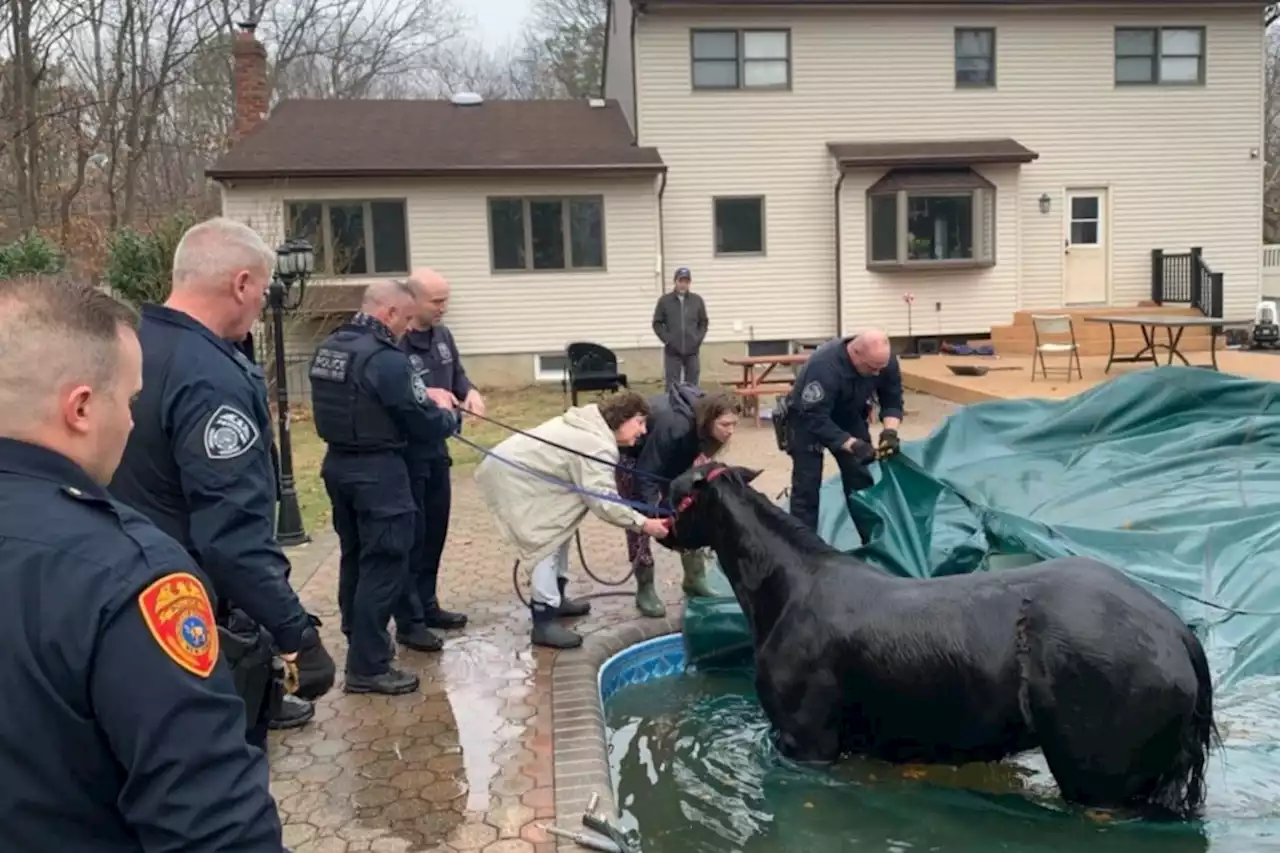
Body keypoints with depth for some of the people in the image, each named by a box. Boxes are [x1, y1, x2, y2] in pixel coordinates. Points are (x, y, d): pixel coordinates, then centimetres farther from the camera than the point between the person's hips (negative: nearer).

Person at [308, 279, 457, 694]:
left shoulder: (328, 348, 7)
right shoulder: (385, 358, -20)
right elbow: (425, 426, -16)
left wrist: (422, 396, 15)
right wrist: (448, 418, 7)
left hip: (338, 463, 9)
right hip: (377, 471, -9)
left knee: (355, 556, 21)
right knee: (384, 564, -1)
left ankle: (360, 641, 36)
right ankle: (367, 666, 4)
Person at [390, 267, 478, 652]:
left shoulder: (443, 336, 8)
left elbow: (458, 376, 17)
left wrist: (469, 392, -4)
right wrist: (424, 395, -31)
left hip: (436, 448, 9)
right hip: (404, 453, -9)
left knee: (435, 532, 17)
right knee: (410, 537, -1)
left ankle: (428, 606, 32)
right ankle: (409, 621, 9)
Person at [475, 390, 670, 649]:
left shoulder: (591, 426, 11)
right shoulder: (598, 446, -21)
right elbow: (603, 500, -25)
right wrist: (642, 524, -18)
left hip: (517, 467, 11)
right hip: (510, 476, -11)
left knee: (561, 528, 19)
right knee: (548, 540, -11)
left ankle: (555, 598, 29)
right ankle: (544, 622, -9)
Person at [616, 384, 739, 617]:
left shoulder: (702, 428, -20)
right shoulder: (674, 424, -41)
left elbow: (687, 466, -11)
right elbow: (647, 472, -36)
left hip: (669, 456, 7)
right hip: (632, 453, -7)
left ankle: (695, 580, 9)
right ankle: (645, 589, 1)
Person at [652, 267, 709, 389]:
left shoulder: (697, 300, 6)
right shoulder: (664, 300, 0)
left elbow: (703, 323, 12)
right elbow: (657, 323, 2)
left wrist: (698, 339, -2)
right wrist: (667, 340, -9)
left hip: (692, 351, 2)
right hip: (672, 351, -2)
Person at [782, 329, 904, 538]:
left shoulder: (885, 360, -21)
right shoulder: (824, 367, -40)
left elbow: (892, 401, -10)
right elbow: (816, 419, -39)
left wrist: (890, 430, -29)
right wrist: (852, 445, -45)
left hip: (850, 415, 5)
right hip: (808, 418, -5)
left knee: (862, 481, 6)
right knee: (807, 486, -8)